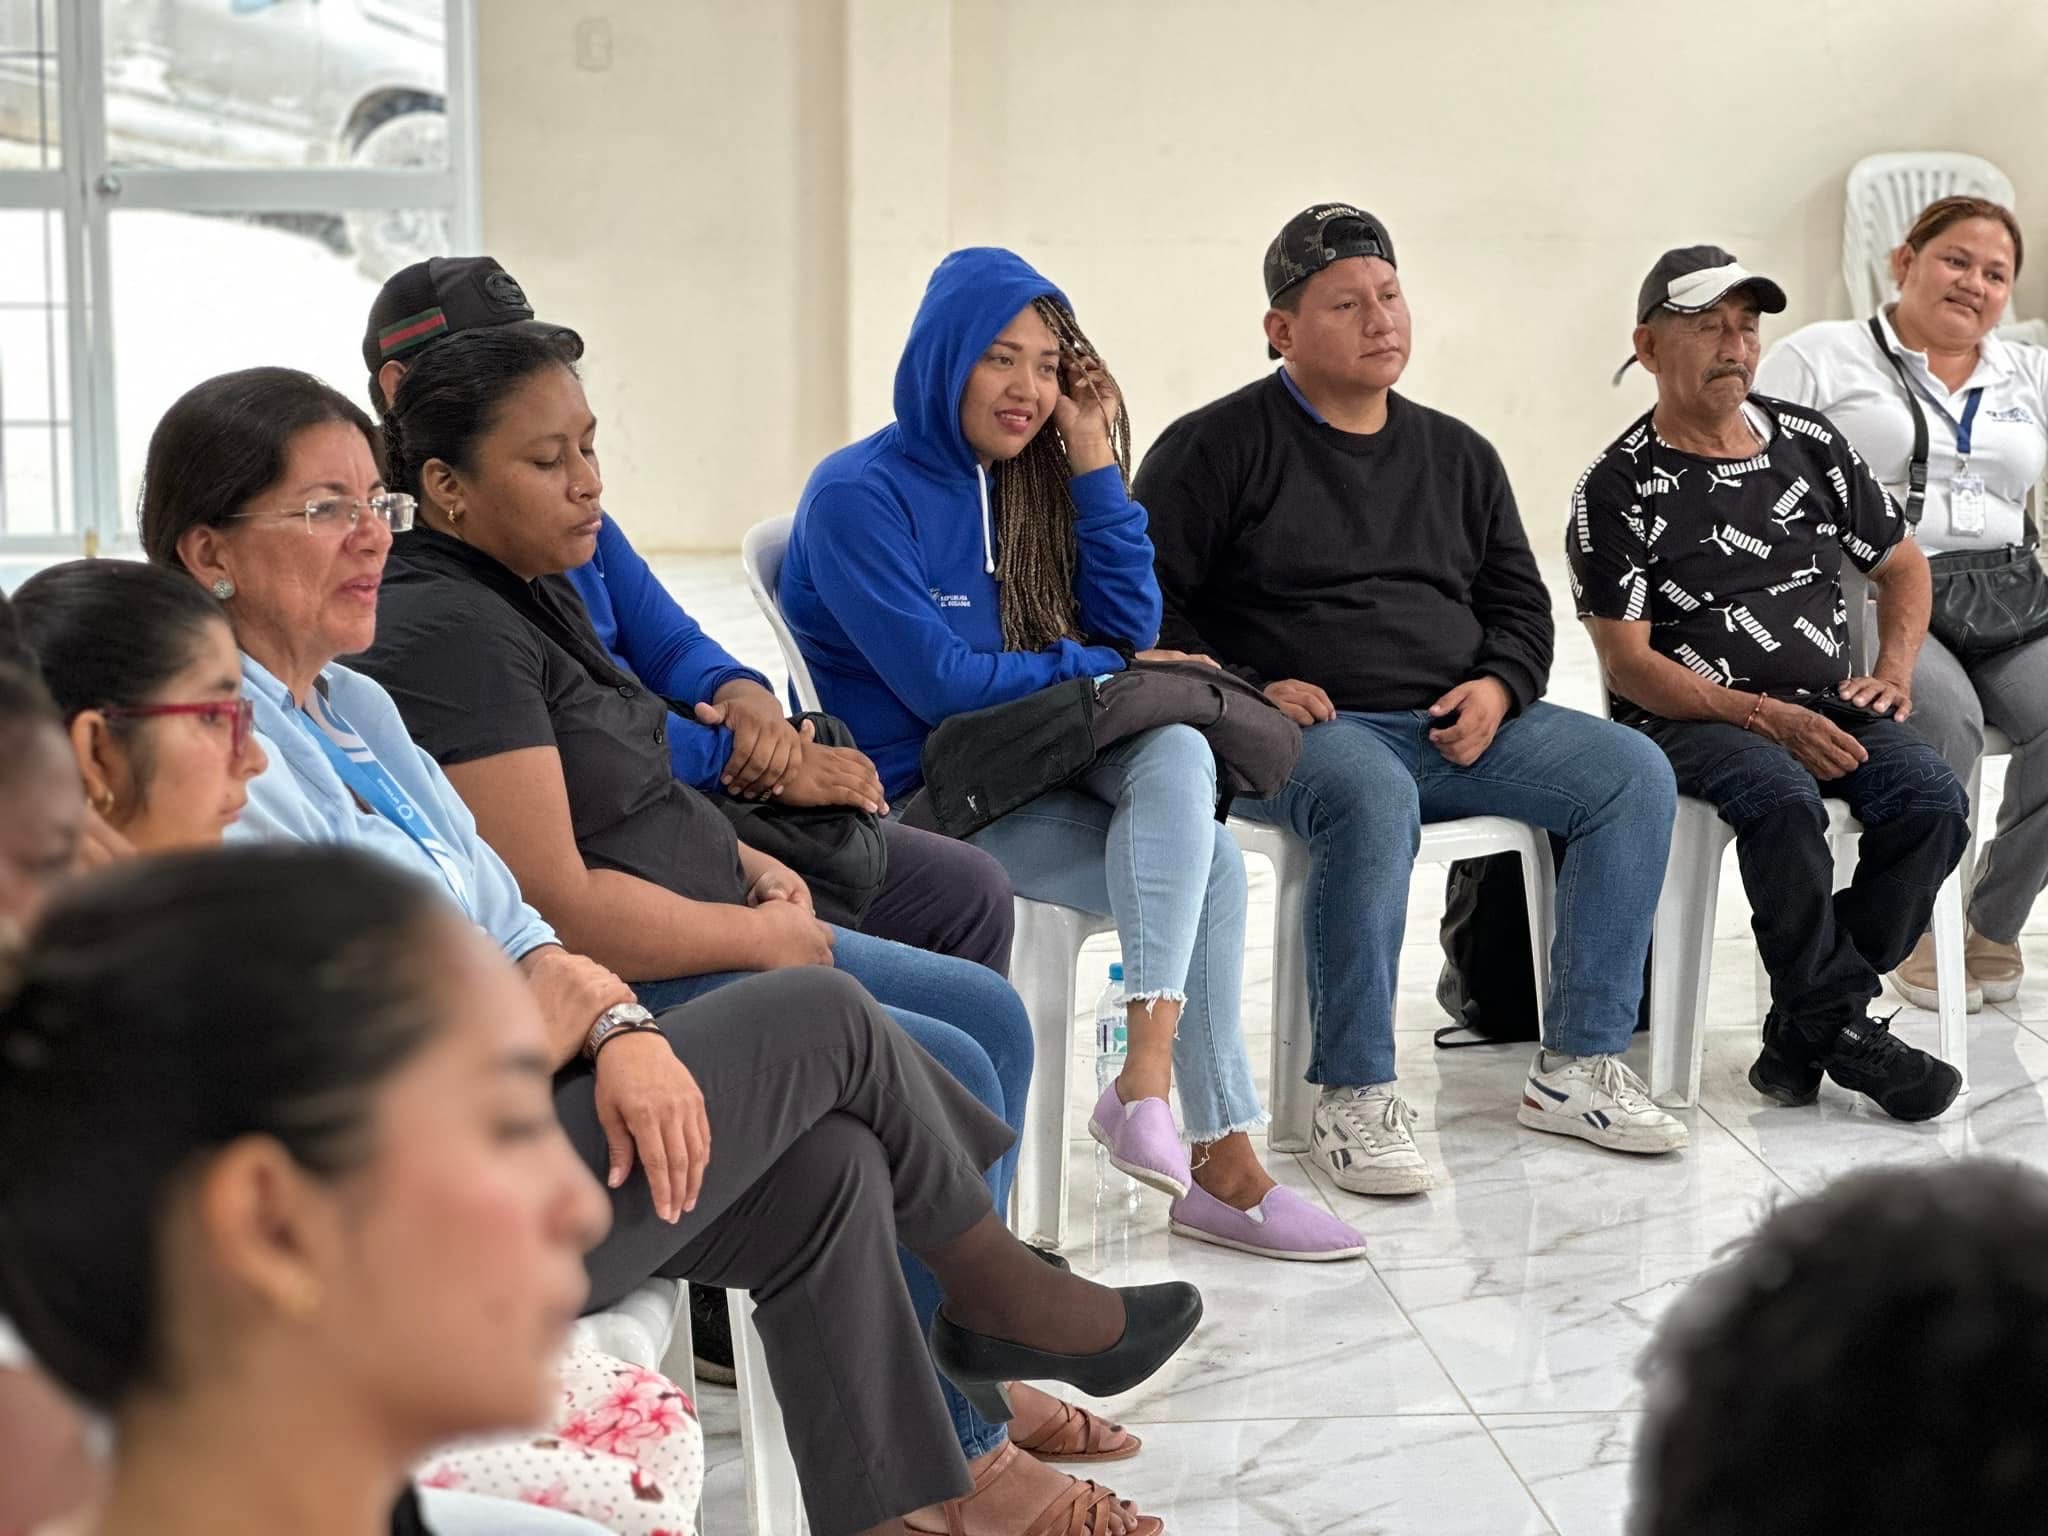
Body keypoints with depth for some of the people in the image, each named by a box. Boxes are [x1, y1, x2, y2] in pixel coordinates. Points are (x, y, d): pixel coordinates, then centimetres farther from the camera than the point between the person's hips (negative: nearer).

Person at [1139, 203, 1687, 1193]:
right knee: (1371, 797, -40)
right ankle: (1353, 1099, -30)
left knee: (1632, 773, -14)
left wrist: (1498, 684, 1)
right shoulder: (1218, 447, 2)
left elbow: (1517, 597, 23)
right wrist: (1242, 693, -15)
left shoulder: (1455, 454, 20)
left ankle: (1576, 1067, -10)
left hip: (1457, 724, 6)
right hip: (1302, 729, -6)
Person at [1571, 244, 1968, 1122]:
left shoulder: (1808, 442, 11)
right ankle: (1843, 1023, -24)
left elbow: (1900, 562, 23)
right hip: (1686, 720, -5)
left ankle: (1804, 1030, -16)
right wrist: (1763, 717, -19)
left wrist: (1894, 670, 5)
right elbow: (1627, 661, -9)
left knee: (1930, 794, -23)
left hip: (1826, 710, 5)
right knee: (1781, 795, -36)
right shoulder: (1619, 489, -3)